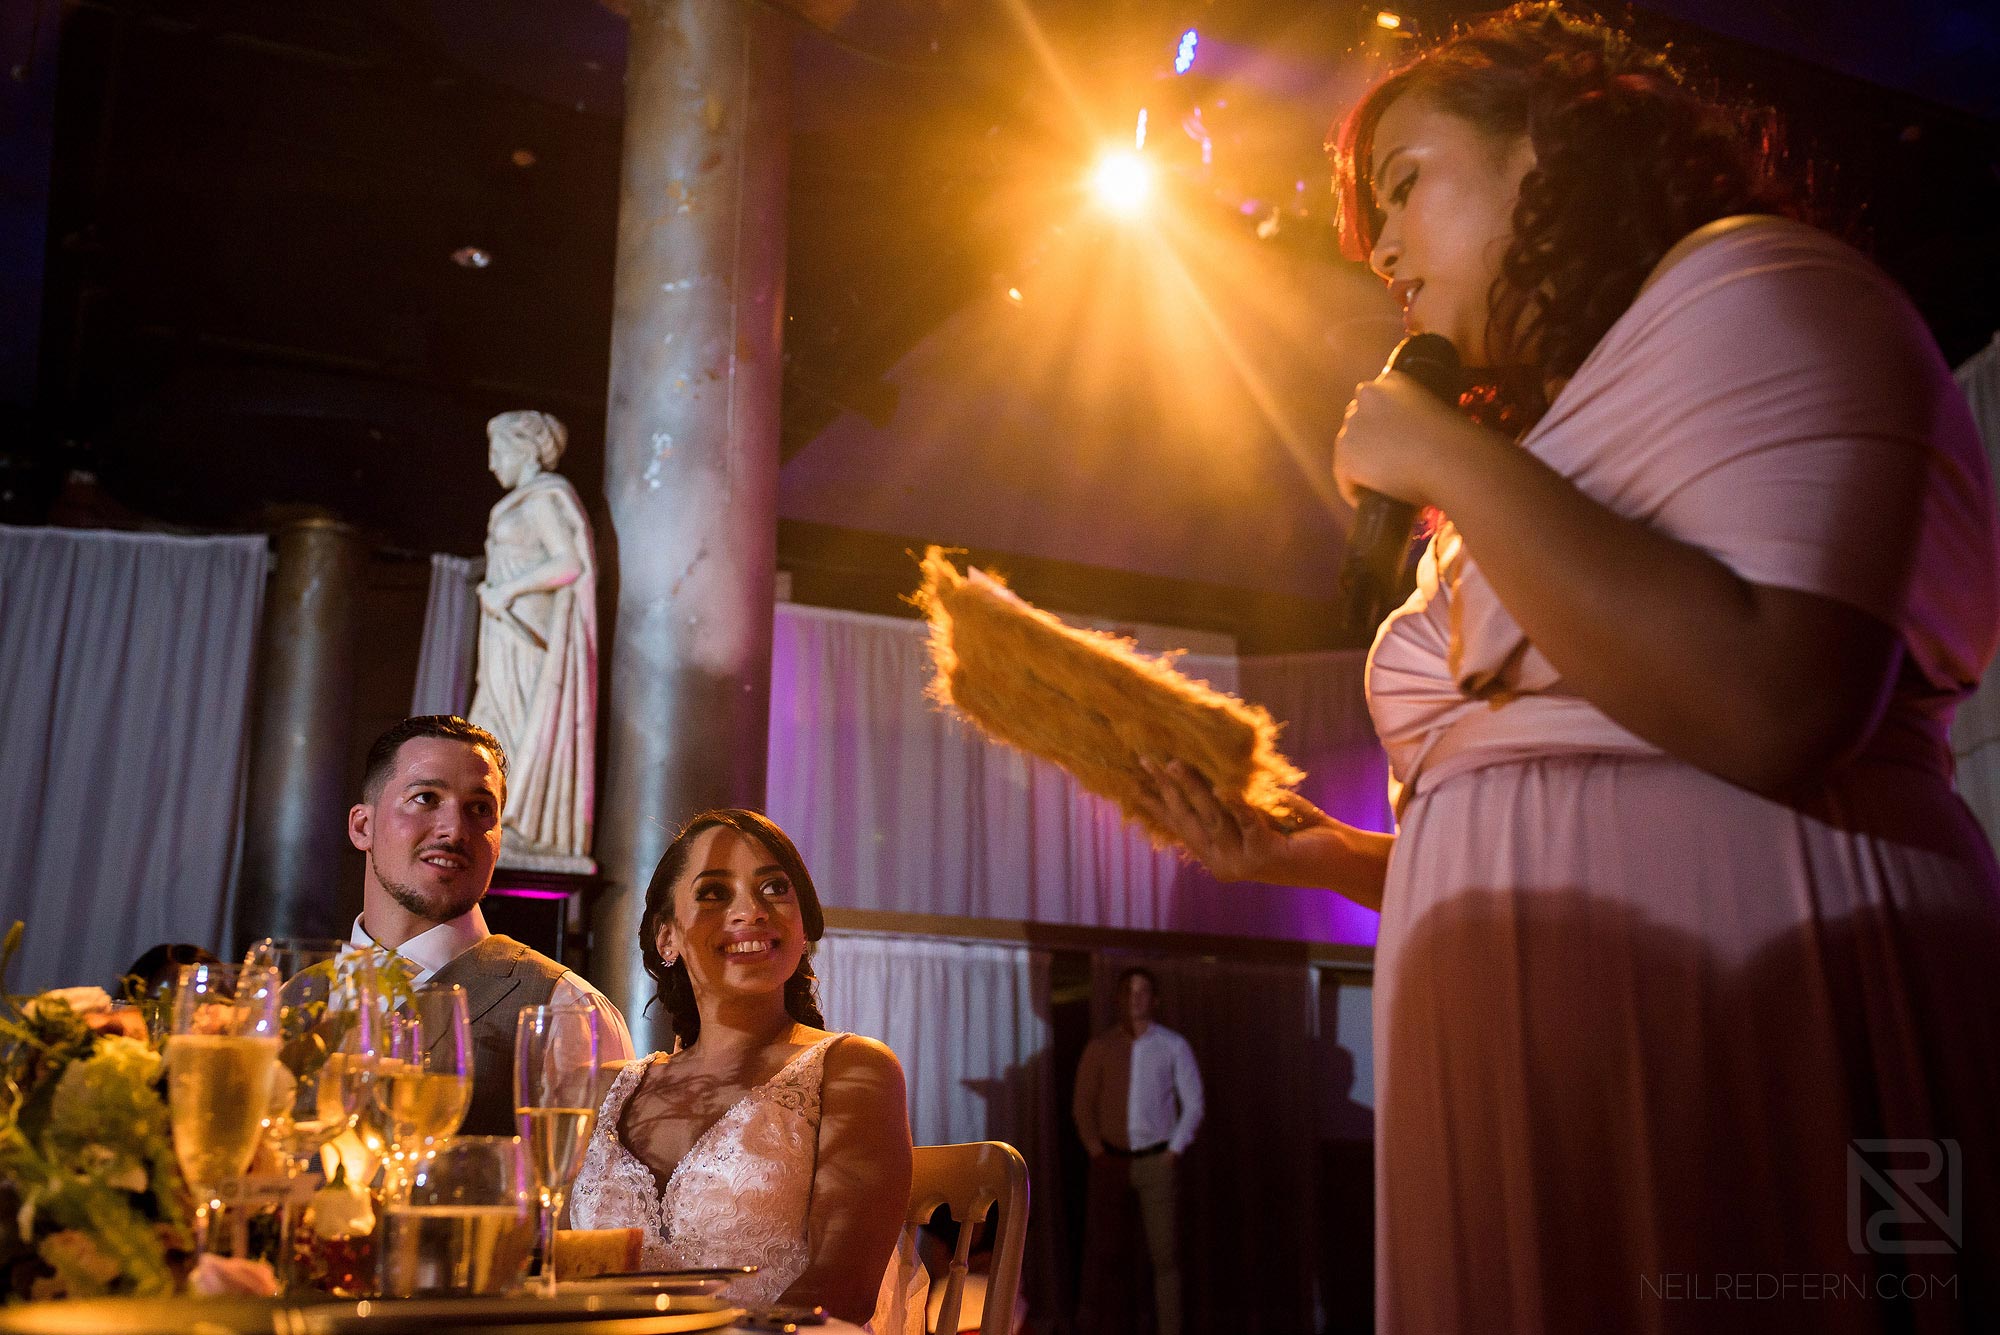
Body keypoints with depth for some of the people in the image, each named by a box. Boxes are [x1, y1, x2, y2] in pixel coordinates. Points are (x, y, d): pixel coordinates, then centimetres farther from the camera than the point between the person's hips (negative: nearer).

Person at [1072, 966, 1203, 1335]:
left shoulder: (1173, 1047, 2)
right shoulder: (1100, 1047, 5)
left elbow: (1193, 1105, 2)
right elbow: (1082, 1105, 7)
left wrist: (1173, 1152, -5)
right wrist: (1097, 1152, -1)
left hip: (1157, 1162, -1)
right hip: (1111, 1162, 2)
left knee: (1165, 1253, -2)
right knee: (1102, 1249, 2)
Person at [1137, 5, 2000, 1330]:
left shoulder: (1748, 282, -1)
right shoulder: (1541, 448, 23)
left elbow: (1771, 709, -21)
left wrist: (1448, 458, -12)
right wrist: (1320, 855, 9)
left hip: (1749, 1055, -8)